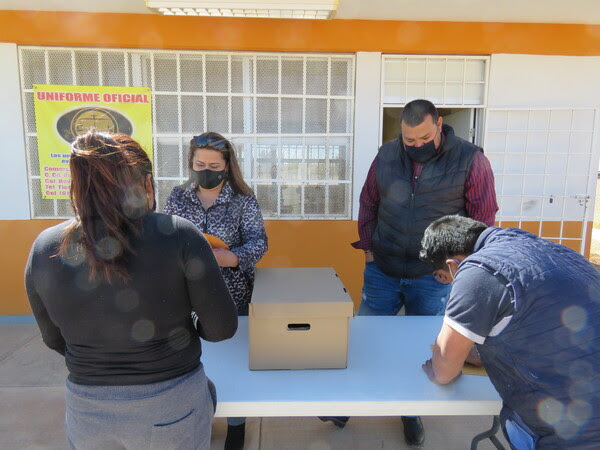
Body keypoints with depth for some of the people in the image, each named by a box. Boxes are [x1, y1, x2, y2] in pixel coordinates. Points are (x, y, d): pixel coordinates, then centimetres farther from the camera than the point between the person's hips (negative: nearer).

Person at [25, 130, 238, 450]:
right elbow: (222, 326, -15)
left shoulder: (44, 249, -9)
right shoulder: (177, 235, -21)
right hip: (171, 406, -3)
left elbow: (54, 338, 4)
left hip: (87, 411, 3)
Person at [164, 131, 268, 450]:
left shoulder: (243, 200, -6)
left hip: (232, 295, -2)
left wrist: (231, 257, -32)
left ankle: (236, 423, 37)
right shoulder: (177, 197, 2)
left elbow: (258, 242, -13)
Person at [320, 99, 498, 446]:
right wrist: (368, 246, 5)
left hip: (433, 277, -2)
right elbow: (369, 202, 9)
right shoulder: (387, 155, 0)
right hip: (382, 270, 3)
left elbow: (484, 217, -5)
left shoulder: (470, 159, -9)